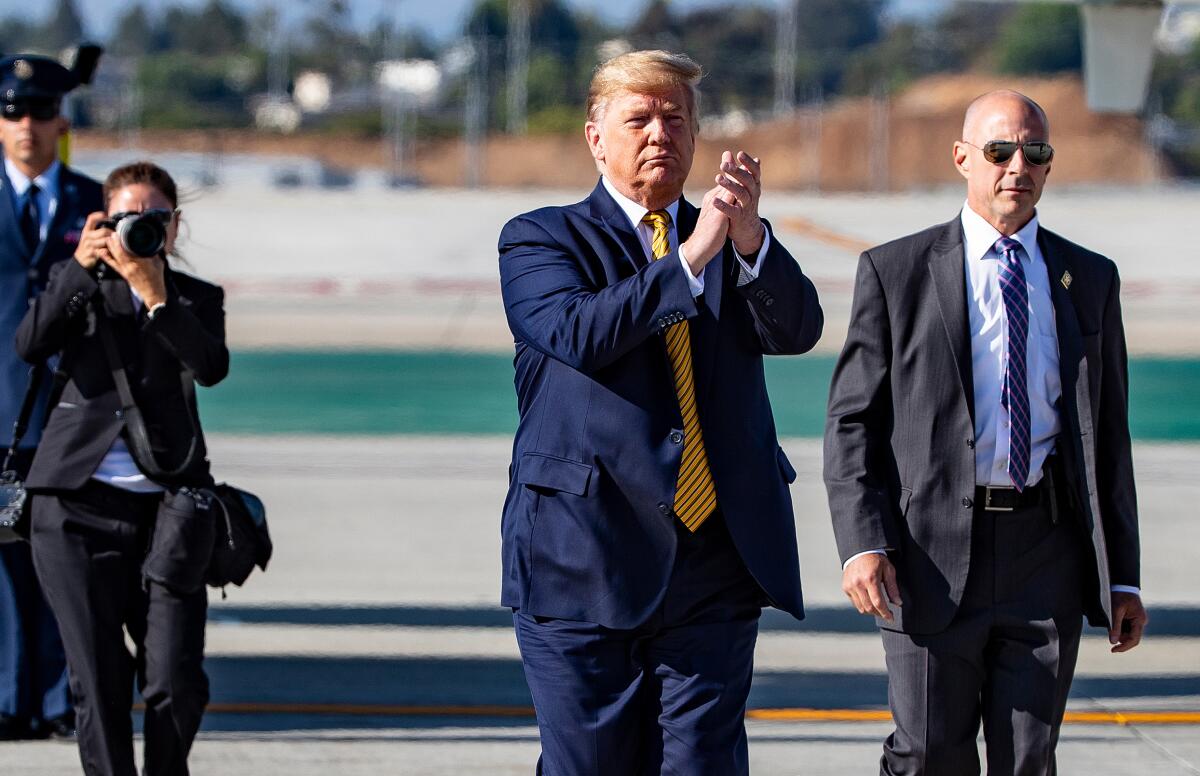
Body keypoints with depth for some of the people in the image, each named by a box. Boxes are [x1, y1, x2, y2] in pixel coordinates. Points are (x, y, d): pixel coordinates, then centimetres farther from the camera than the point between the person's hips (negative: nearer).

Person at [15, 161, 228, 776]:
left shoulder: (197, 299, 12)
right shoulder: (80, 286, 11)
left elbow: (211, 367, -10)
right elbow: (31, 346, -9)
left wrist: (157, 295, -20)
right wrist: (80, 268, -17)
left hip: (167, 508, 1)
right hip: (79, 504, 0)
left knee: (177, 680, -6)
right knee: (99, 681, -2)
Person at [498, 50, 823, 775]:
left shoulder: (738, 248, 14)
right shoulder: (540, 240, 3)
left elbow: (798, 328, -5)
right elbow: (578, 334, -16)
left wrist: (749, 238, -23)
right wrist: (690, 257, -23)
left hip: (715, 571, 3)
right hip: (586, 566, -3)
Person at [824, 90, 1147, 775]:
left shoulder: (1091, 280, 12)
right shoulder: (896, 272, 4)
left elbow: (1110, 431, 13)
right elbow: (852, 420, 1)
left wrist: (1123, 575, 9)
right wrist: (862, 542, -12)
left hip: (1047, 556, 2)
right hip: (934, 552, -2)